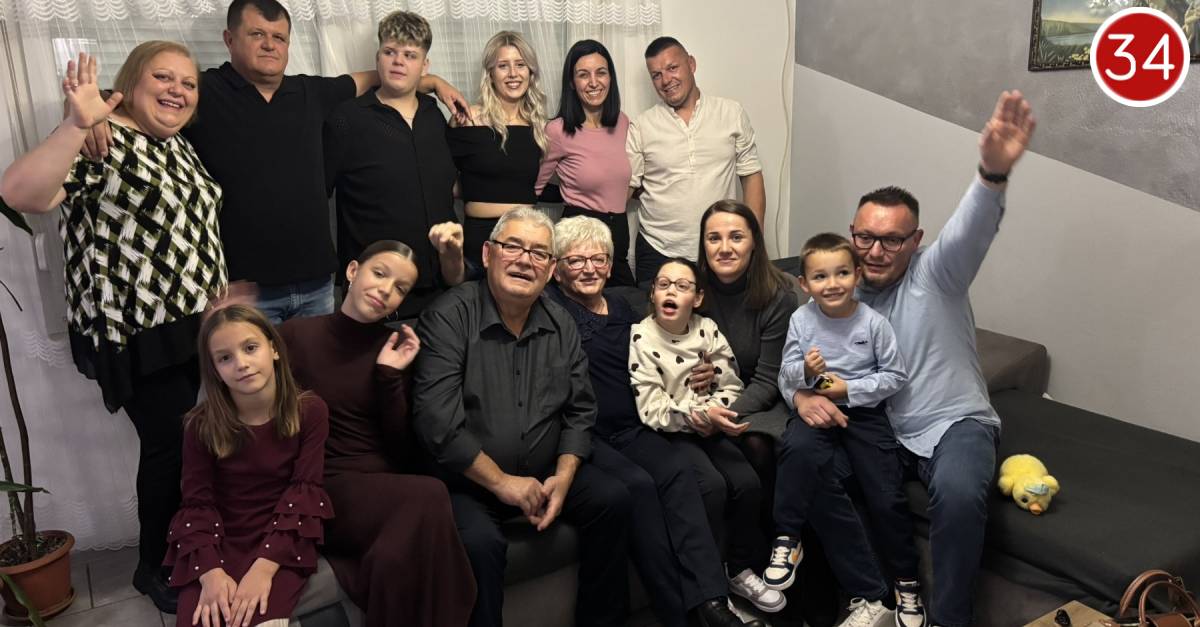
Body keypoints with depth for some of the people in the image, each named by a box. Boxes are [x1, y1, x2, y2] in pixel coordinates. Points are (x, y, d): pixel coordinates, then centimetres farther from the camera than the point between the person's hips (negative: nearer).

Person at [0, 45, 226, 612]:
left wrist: (222, 301, 21)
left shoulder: (179, 147, 13)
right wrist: (77, 124, -38)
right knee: (170, 443, 0)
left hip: (199, 322, 8)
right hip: (139, 333, -8)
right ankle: (155, 568, 21)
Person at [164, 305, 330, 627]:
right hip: (221, 541, 2)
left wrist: (264, 567, -21)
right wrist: (211, 571, -23)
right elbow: (198, 502, -5)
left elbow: (304, 492, -10)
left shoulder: (310, 411, -7)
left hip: (282, 544, -1)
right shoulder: (202, 425, -4)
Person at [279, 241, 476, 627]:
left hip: (389, 487, 3)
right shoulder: (295, 335, 3)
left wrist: (390, 376, -6)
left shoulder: (398, 349, 10)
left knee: (401, 557, -33)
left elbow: (404, 454, 2)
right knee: (428, 498, -32)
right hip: (325, 488, -2)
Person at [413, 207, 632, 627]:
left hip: (544, 472, 6)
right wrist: (501, 482, -18)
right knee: (479, 542, -32)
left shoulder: (560, 325, 5)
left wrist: (563, 478, -8)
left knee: (613, 499, -7)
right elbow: (436, 419, -21)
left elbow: (580, 410, 8)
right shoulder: (450, 316, -14)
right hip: (466, 481, -6)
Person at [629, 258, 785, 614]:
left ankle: (740, 570, 6)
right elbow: (652, 411, -14)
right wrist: (700, 414, -26)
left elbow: (732, 388, 5)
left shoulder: (708, 330, 4)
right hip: (669, 434, -4)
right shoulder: (640, 337, -9)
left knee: (747, 482, -17)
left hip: (709, 429, 4)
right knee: (712, 485, -26)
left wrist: (713, 415, -14)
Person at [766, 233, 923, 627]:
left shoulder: (873, 323, -9)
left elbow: (895, 376, -3)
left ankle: (907, 583, 17)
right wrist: (805, 371, -22)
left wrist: (850, 389, -13)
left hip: (864, 411, 0)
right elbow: (786, 378, 0)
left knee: (887, 497, -6)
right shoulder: (801, 320, -5)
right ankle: (787, 538, -17)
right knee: (798, 446, -34)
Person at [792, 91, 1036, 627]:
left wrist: (994, 170, -50)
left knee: (958, 492, -34)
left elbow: (971, 231, -27)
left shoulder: (935, 274, -5)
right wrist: (803, 394, -21)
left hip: (952, 422, -3)